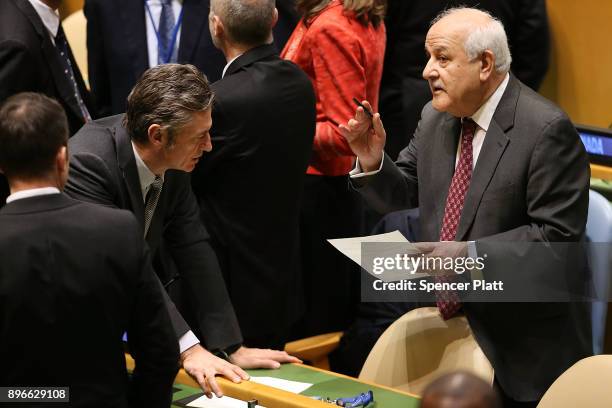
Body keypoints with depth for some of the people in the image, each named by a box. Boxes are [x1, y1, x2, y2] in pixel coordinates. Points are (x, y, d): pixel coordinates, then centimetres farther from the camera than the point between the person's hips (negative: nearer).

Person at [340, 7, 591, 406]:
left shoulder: (547, 130, -18)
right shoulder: (435, 118, 5)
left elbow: (557, 235, -21)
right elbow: (405, 194, 13)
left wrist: (470, 254, -29)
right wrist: (373, 161, -8)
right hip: (448, 321, 6)